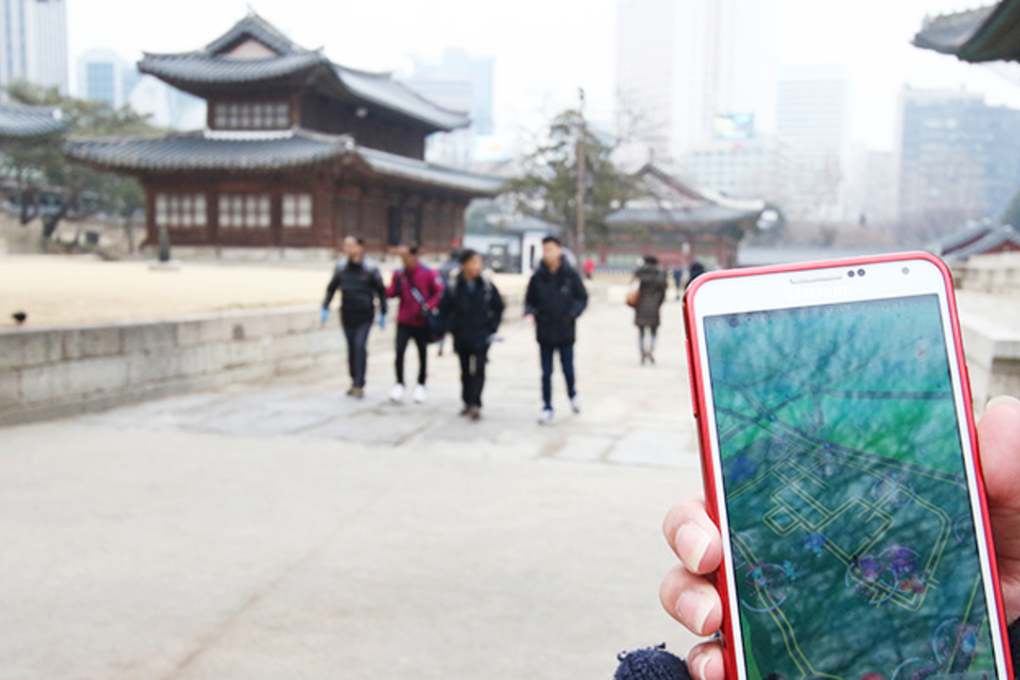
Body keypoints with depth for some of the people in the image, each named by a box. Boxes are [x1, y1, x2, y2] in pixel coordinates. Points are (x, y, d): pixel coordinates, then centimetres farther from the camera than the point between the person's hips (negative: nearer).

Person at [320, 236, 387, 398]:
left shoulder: (371, 269, -6)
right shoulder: (341, 269, 3)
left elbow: (381, 291, 1)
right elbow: (331, 289, 13)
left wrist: (383, 314, 1)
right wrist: (325, 308, 3)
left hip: (365, 316, -4)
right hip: (347, 315, 4)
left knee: (360, 346, -14)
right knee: (351, 348, 8)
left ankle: (359, 385, -11)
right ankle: (354, 382, 20)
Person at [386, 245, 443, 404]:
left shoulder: (428, 274, -10)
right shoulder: (399, 274, 1)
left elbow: (439, 292, -4)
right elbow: (391, 293, 2)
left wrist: (428, 307, -14)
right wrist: (395, 287, -19)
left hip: (422, 322, -1)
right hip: (403, 321, 2)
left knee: (422, 354, 10)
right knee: (399, 351, -12)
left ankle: (420, 385, 26)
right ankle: (399, 385, 0)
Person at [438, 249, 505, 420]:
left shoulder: (487, 285, -3)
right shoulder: (453, 287, -6)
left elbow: (498, 307, 8)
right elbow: (444, 309, 4)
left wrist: (492, 327, 2)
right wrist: (453, 327, 1)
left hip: (482, 337, -1)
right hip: (461, 338, 1)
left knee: (478, 370, -10)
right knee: (465, 371, 11)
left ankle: (475, 404, -11)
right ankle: (468, 403, 23)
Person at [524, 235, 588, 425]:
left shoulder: (571, 275, -5)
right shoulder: (537, 276, -3)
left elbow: (582, 298, 2)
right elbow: (529, 300, 7)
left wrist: (572, 314, -13)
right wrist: (529, 312, -13)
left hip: (565, 331, -1)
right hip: (544, 332, 1)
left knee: (568, 368, 10)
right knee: (546, 372, 5)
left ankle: (572, 394, 39)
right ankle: (547, 408, 15)